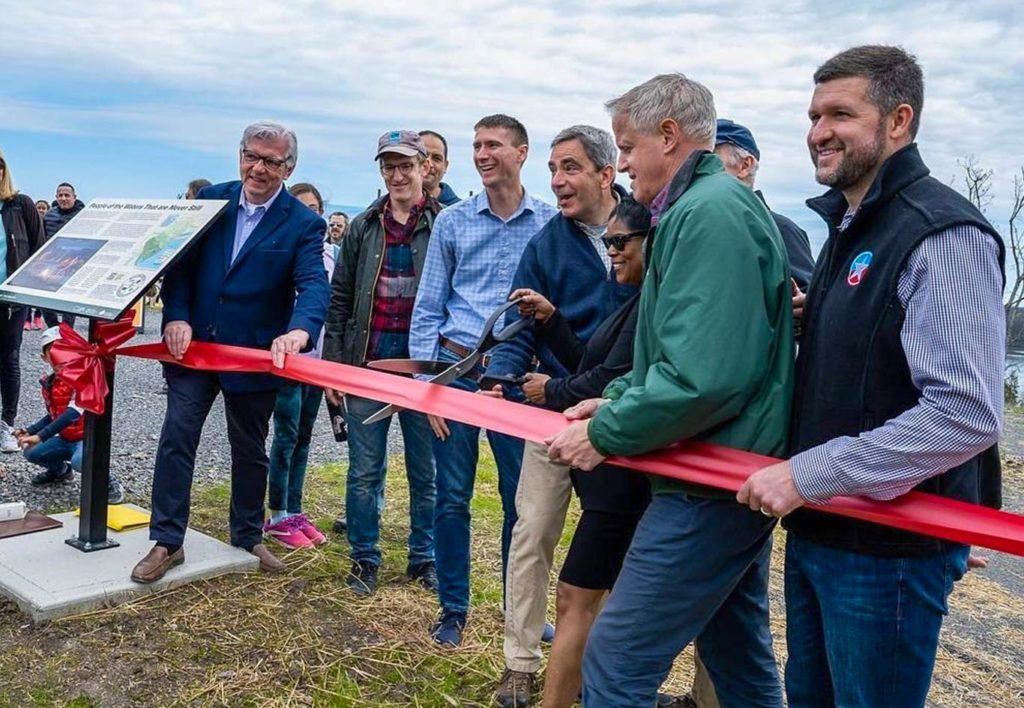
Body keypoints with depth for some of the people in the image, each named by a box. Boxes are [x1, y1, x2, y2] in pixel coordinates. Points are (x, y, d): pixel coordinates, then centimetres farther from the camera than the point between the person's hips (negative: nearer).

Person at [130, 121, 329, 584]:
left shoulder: (303, 224, -8)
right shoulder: (211, 199, 2)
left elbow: (313, 284, -22)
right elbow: (180, 263, 3)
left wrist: (299, 330, -43)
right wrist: (176, 317, -13)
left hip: (254, 355, -2)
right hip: (192, 345, 2)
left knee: (249, 451, 13)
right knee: (176, 437, -1)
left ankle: (247, 537, 31)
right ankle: (167, 542, 11)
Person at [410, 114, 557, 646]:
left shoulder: (550, 224, 2)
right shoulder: (452, 222, 5)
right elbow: (427, 309, 5)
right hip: (457, 370, 1)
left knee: (522, 499, 7)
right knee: (452, 496, 6)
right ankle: (452, 609, 21)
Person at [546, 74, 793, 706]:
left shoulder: (709, 212, -18)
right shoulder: (728, 202, 16)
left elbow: (701, 378, -27)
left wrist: (606, 432, -16)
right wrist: (618, 397, 10)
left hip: (711, 488, -11)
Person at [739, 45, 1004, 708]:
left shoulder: (944, 234, -18)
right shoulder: (850, 228, 12)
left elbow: (967, 415, -27)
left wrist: (809, 475, -25)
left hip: (891, 547, -9)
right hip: (819, 530, 9)